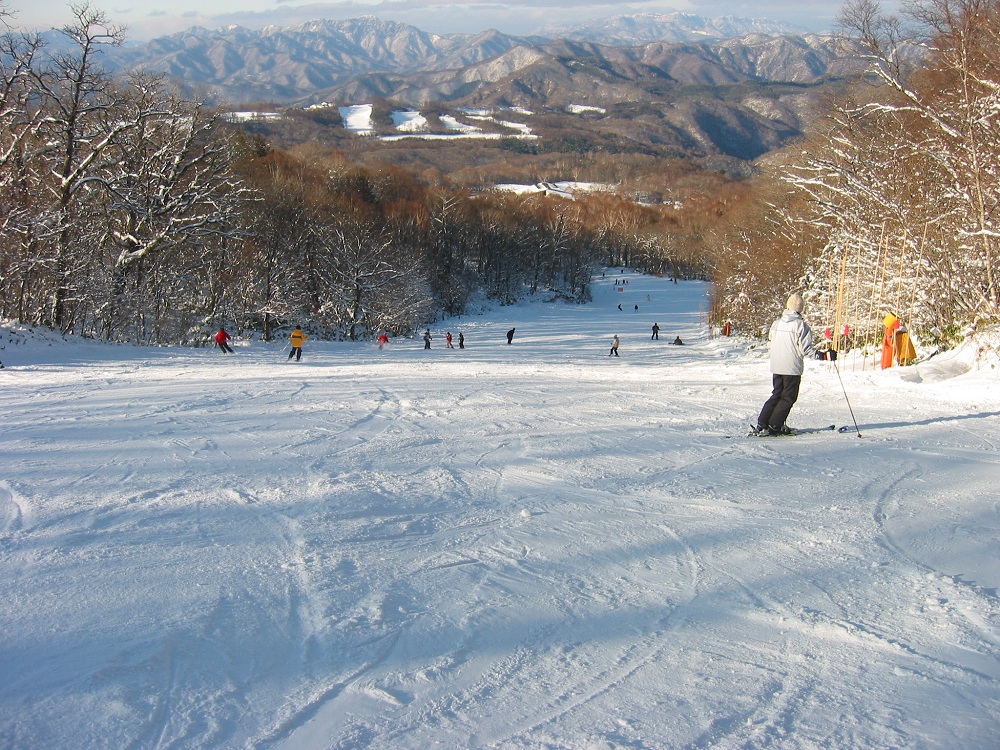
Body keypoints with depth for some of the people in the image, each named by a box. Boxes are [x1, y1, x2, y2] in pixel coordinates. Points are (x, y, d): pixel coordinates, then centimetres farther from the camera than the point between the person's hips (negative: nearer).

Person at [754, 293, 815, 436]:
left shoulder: (776, 323, 4)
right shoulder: (800, 325, -13)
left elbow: (770, 341, 15)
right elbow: (806, 348, -15)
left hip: (776, 367, 6)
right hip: (792, 368, -6)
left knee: (777, 395, 17)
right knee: (788, 397, 6)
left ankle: (762, 424, 11)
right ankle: (774, 426, 2)